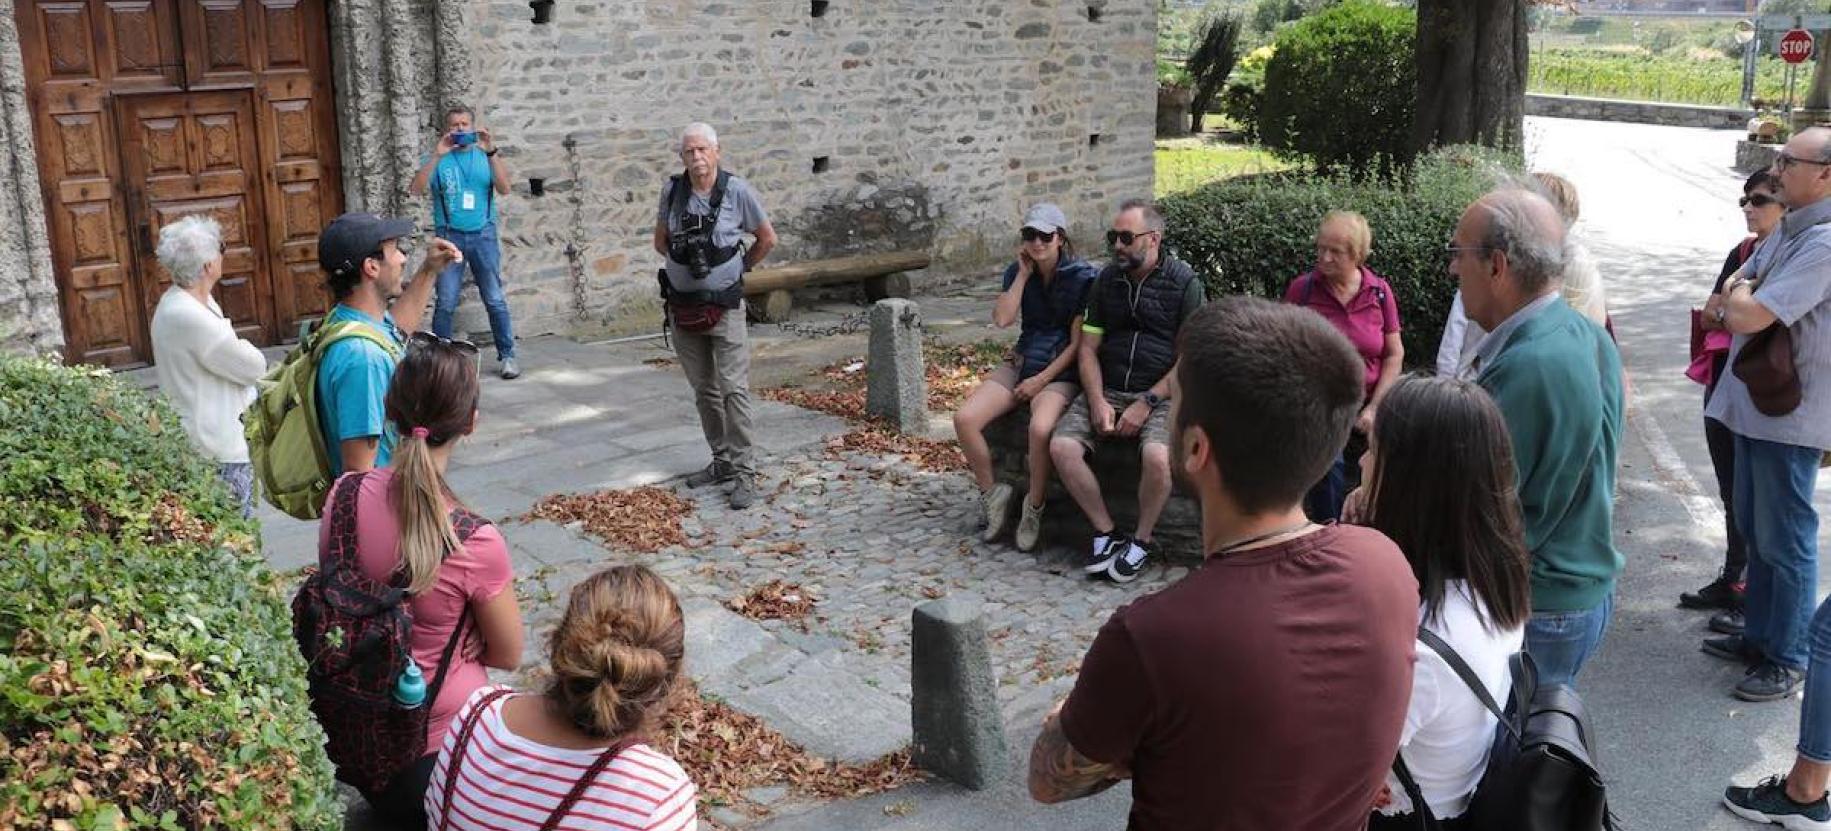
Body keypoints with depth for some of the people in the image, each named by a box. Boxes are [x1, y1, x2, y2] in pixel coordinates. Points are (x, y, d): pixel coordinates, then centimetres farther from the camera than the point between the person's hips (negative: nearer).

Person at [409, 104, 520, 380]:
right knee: (445, 303, -1)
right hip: (449, 236, 0)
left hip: (484, 235, 1)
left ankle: (507, 355, 8)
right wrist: (437, 156, -17)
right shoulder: (439, 159, 5)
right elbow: (416, 190, -9)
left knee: (495, 300, 2)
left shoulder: (485, 155, 8)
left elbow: (504, 189, -7)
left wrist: (491, 152, -18)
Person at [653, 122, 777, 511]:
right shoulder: (672, 190, -1)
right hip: (682, 307, 4)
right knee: (704, 391, 12)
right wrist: (688, 262, 12)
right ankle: (723, 461, 24)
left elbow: (767, 239, 5)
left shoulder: (737, 191, -10)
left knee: (734, 389, -9)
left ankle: (745, 472, -5)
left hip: (724, 307, -4)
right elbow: (661, 241, 16)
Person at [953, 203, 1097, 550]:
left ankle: (1034, 508, -11)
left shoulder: (1082, 277, -8)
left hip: (1061, 370, -5)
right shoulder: (1017, 272, 8)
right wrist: (1024, 274, -7)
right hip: (1021, 362, 5)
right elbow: (1002, 318, -7)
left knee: (1040, 428, -36)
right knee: (964, 419, -18)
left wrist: (1043, 379, -14)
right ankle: (993, 493, 2)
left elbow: (1078, 342, -9)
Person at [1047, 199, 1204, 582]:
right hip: (1107, 390, 4)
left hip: (1161, 394, -4)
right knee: (1061, 447, -20)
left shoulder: (1184, 283, -3)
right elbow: (1088, 349, 10)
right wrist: (1097, 401, -7)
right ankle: (1106, 532, -2)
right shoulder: (1106, 280, 11)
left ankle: (1141, 540, -6)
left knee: (1158, 456, -33)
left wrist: (1145, 404, -15)